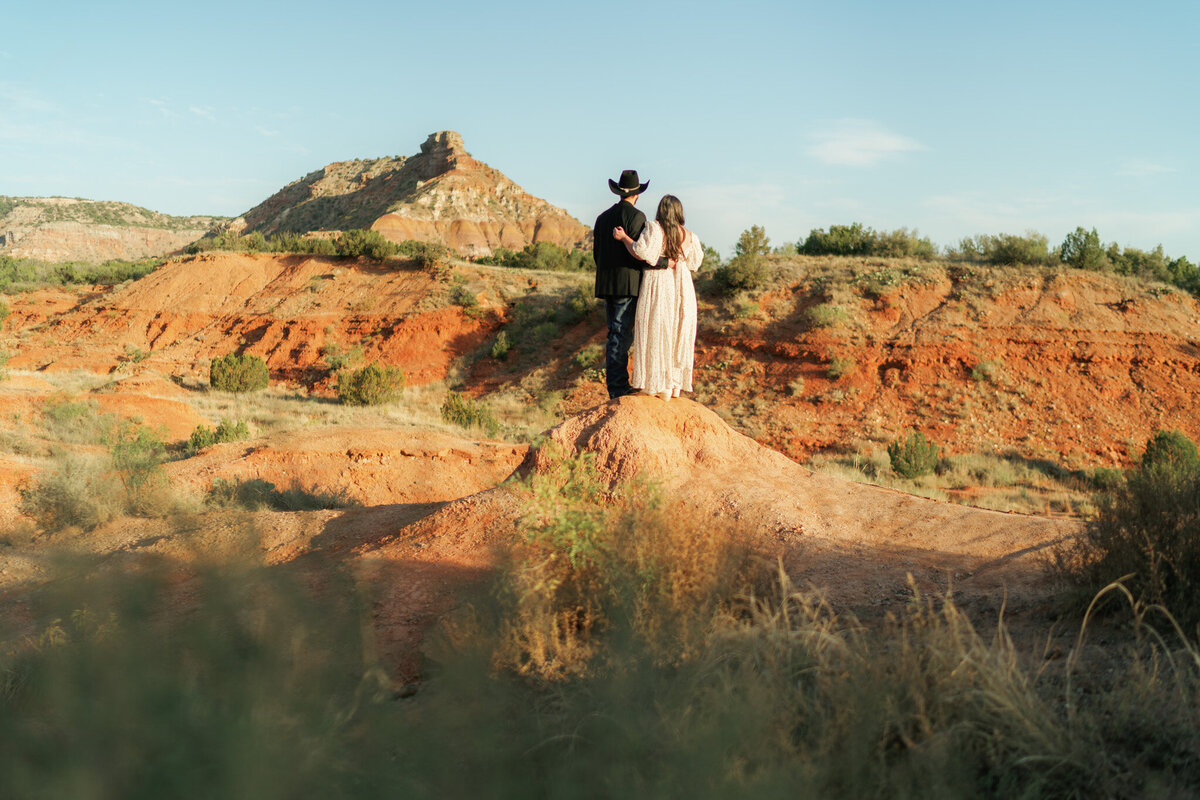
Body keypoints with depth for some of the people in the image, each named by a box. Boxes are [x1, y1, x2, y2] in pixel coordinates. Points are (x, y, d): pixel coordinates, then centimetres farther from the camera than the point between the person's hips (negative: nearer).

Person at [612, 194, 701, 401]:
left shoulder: (654, 229, -11)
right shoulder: (688, 236, 2)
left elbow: (641, 252, -22)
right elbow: (693, 262, 6)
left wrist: (624, 237, -8)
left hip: (657, 287, -4)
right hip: (681, 288, 4)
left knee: (657, 332, 1)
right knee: (678, 333, 11)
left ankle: (660, 387, 0)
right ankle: (676, 386, 15)